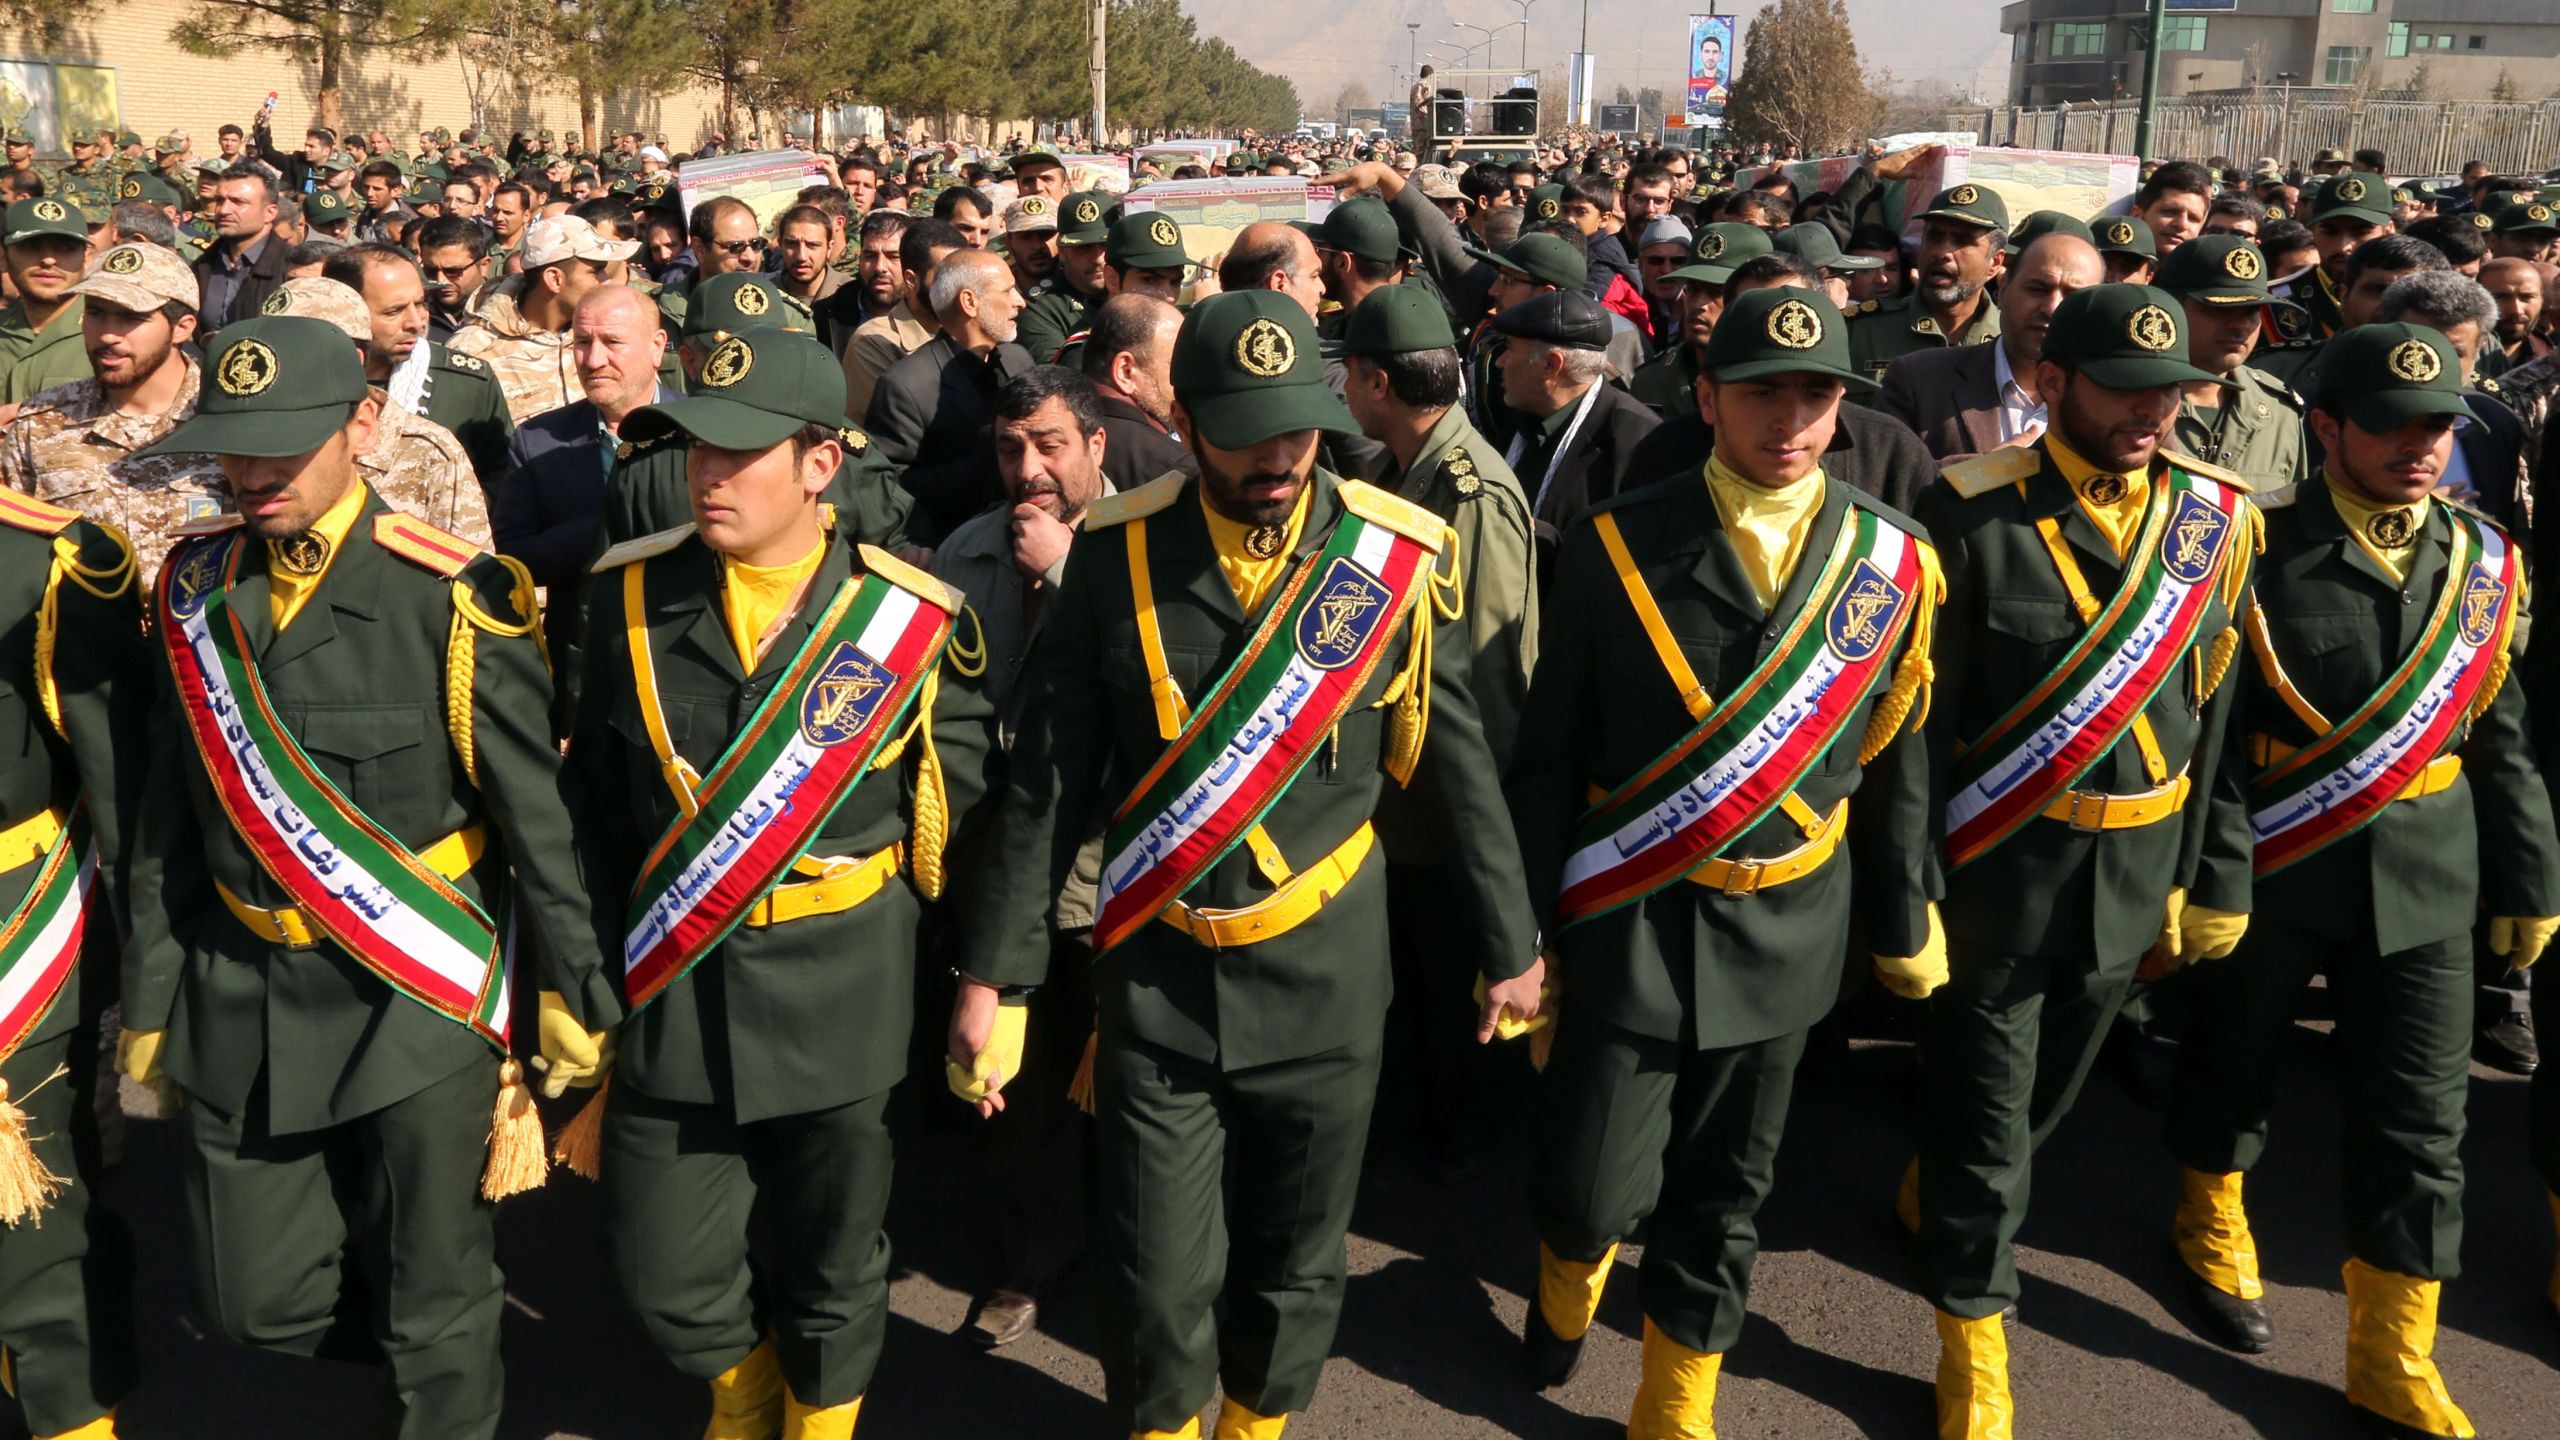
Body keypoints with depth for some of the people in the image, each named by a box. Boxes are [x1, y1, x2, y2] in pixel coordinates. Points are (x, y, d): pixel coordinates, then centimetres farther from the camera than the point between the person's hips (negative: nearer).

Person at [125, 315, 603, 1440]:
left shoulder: (450, 600, -15)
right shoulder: (194, 590, 2)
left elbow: (541, 819, -12)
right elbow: (172, 812, 8)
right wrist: (154, 997, 10)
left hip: (415, 997, -5)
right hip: (241, 997, 5)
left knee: (437, 1312, 8)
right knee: (253, 1301, 14)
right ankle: (439, 1340, 42)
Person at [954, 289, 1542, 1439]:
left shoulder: (1396, 553, -8)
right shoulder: (1115, 553, -9)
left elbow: (1459, 764, 1)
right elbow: (1048, 776, -3)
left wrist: (1508, 946, 7)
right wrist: (992, 969, -3)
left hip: (1326, 976, 1)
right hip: (1157, 976, 0)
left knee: (1296, 1268, 16)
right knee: (1155, 1283, 7)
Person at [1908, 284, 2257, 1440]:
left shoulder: (2215, 519, -2)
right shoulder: (1975, 515, -15)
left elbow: (2221, 714, 3)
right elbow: (1919, 720, -12)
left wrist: (2219, 873, 5)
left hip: (2137, 874, 4)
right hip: (1997, 867, -4)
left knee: (2043, 1096, 23)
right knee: (1983, 1115, 7)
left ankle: (1940, 1195, 53)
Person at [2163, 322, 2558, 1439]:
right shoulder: (2261, 551, -13)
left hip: (2423, 879, 4)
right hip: (2269, 867, -3)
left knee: (2420, 1122, 6)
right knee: (2234, 1064, 17)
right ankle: (2211, 1222, 45)